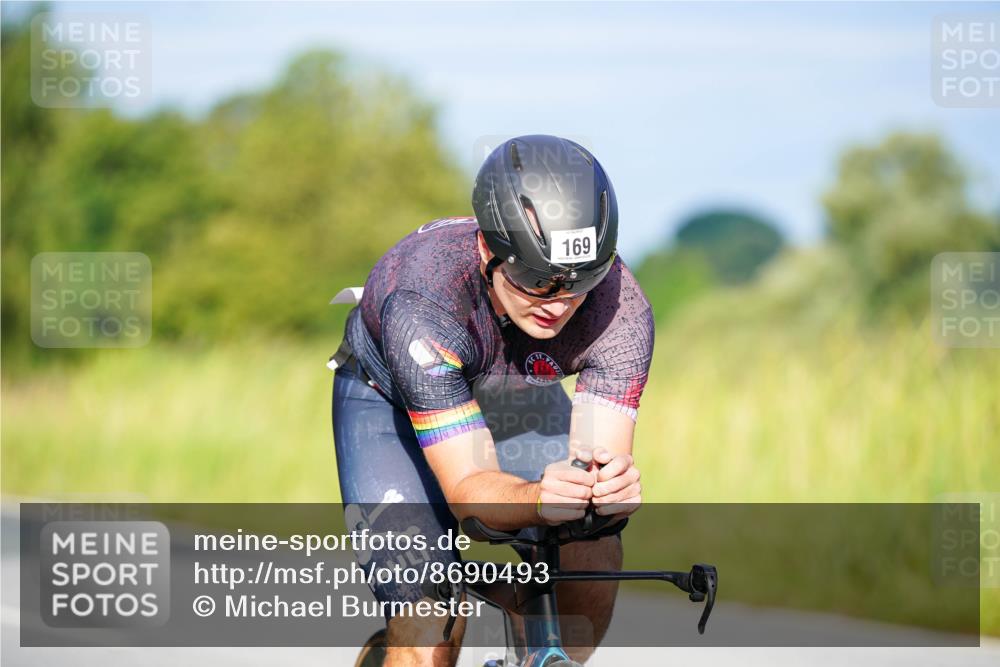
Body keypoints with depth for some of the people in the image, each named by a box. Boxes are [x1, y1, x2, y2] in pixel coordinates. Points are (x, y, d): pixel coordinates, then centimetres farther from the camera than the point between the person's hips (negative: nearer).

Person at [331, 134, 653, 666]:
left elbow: (605, 451, -35)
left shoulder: (619, 304, -33)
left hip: (517, 395, 3)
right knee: (433, 618, -22)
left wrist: (612, 486, -59)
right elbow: (467, 488, -42)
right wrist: (539, 499, -63)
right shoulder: (423, 297, -41)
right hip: (391, 399, -3)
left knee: (592, 548, -23)